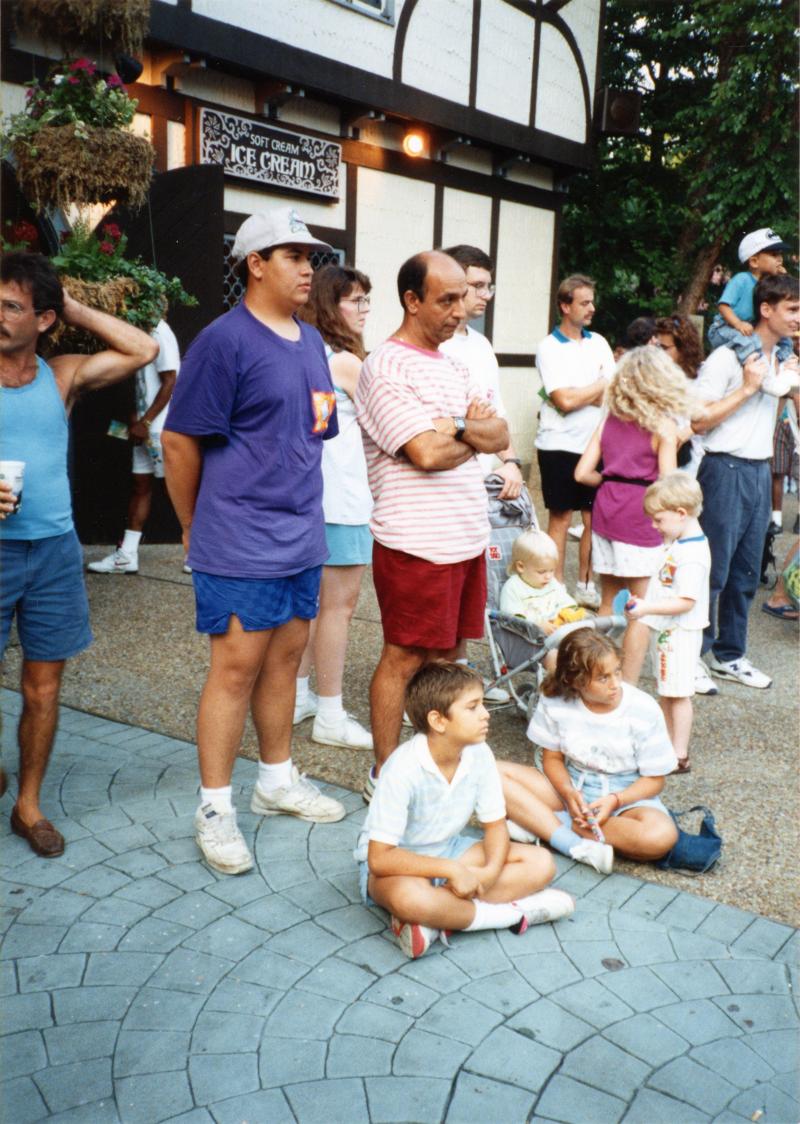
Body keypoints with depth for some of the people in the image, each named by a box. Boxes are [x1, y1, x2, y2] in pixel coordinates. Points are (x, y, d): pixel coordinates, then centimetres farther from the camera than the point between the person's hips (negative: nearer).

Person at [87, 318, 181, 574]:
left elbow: (169, 383, -16)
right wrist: (136, 416, 6)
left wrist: (145, 421, -17)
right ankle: (126, 554, 11)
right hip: (145, 426, 9)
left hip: (162, 426, -9)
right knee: (140, 483, 8)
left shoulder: (159, 333, -12)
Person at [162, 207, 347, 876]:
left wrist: (303, 508, 16)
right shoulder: (225, 340, -12)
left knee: (286, 657, 16)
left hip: (302, 538, 7)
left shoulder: (311, 342, 12)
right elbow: (180, 439, -10)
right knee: (237, 668, -1)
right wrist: (196, 527, -1)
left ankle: (278, 780, 32)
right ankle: (215, 808, 12)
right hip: (241, 545, -7)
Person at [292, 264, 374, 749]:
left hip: (312, 492, 9)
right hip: (344, 495, -9)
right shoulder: (346, 361, -14)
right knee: (339, 604, -3)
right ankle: (330, 717, 5)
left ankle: (299, 694, 28)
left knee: (315, 599, 18)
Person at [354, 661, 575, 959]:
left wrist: (492, 870, -23)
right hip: (398, 862, -6)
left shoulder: (479, 755, -13)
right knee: (410, 897, -41)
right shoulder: (403, 769, -29)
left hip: (448, 851, 7)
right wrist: (452, 870, -32)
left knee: (541, 863, -10)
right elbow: (380, 857, -29)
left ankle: (435, 920, -21)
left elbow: (495, 824, -2)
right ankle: (510, 913, -18)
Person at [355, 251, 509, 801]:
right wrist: (476, 431, -4)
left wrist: (456, 426, -14)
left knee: (446, 655, 16)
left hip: (468, 537, 8)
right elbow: (426, 453, -22)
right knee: (405, 658, 2)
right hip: (416, 543, -8)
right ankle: (385, 774, 16)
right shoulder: (386, 368, -12)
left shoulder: (453, 365, 15)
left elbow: (501, 436, 6)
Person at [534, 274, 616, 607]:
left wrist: (578, 394, -15)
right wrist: (600, 385, -3)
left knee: (593, 518, 9)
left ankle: (585, 586, 21)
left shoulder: (599, 343, 9)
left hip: (594, 443, 5)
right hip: (560, 445, -5)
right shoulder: (549, 348, -7)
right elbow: (564, 400, -17)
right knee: (561, 518, 3)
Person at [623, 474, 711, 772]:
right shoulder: (678, 543, 6)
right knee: (665, 692, 19)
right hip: (665, 630, 10)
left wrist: (646, 608, -31)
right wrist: (643, 602, 11)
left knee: (678, 694, 1)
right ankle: (668, 743, 31)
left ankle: (679, 756, 11)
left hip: (679, 633, -10)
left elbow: (686, 602, -29)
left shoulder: (692, 554, -25)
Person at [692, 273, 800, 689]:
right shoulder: (727, 358, -10)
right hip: (726, 470, -8)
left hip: (760, 471, 8)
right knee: (713, 571, -3)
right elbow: (699, 421, -15)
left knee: (745, 573, 12)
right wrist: (747, 388, -14)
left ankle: (729, 655, 23)